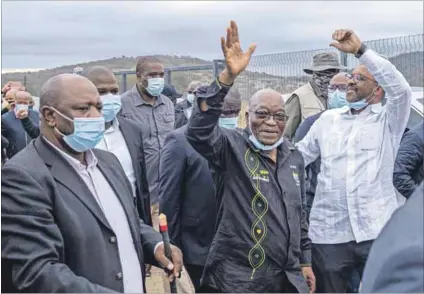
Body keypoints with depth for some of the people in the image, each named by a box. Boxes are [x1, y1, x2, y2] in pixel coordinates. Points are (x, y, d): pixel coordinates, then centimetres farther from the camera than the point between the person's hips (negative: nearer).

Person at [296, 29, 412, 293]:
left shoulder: (387, 120, 4)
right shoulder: (327, 119, 14)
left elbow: (401, 89, -15)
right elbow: (298, 156, 15)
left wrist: (360, 50, -19)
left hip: (377, 231, -2)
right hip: (329, 232, 3)